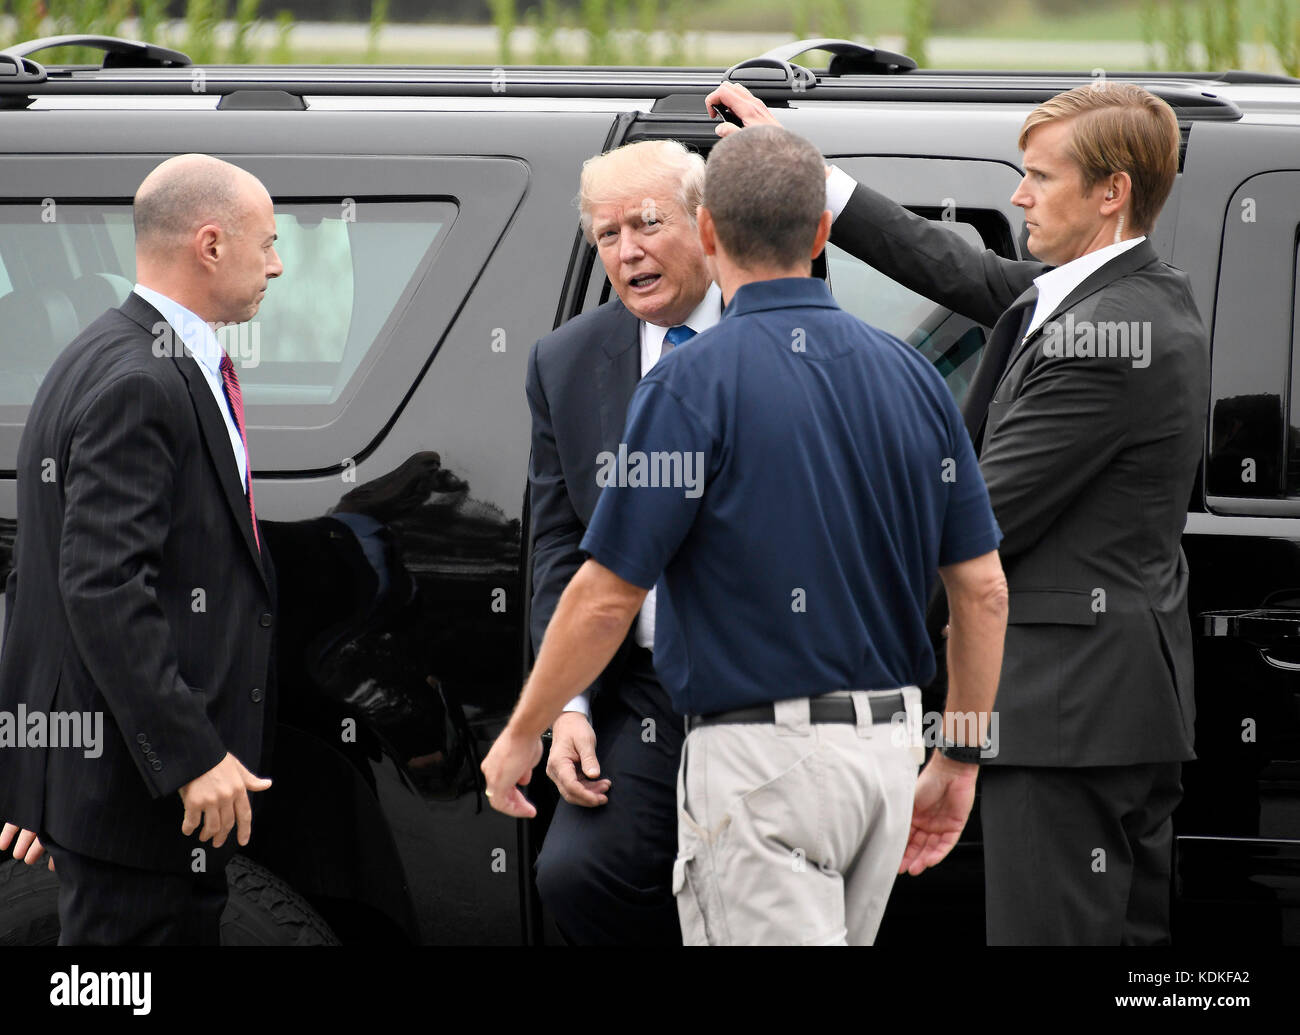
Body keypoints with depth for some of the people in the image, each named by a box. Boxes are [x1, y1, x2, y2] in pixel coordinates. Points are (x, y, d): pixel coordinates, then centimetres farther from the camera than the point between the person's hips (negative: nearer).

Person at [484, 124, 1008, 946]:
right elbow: (983, 591, 7)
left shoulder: (692, 383, -12)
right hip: (886, 752, 7)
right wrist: (958, 764, 16)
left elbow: (607, 597, -12)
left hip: (762, 758, -7)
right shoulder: (911, 377, 6)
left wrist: (522, 735, 2)